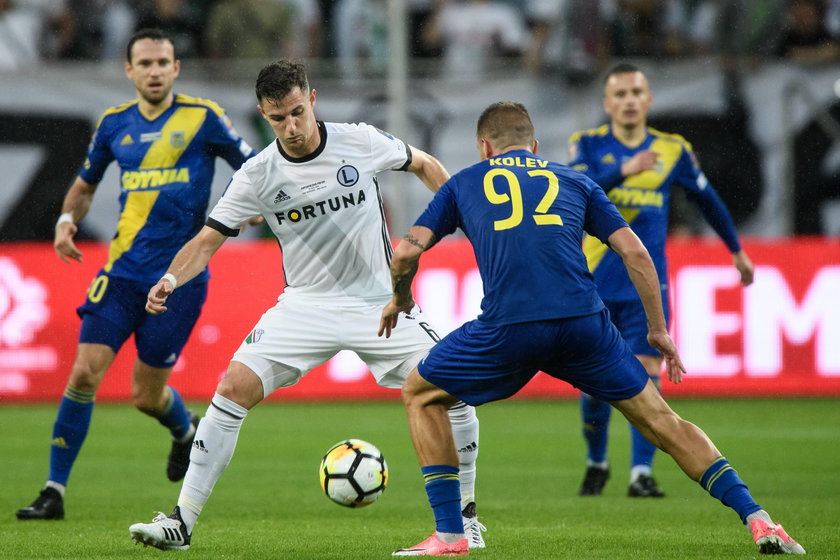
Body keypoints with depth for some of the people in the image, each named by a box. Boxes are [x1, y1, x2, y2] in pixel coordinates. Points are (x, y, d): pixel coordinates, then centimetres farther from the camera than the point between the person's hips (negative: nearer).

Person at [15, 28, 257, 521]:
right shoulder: (114, 125, 8)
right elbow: (85, 184, 22)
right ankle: (55, 491, -3)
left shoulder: (203, 118, -3)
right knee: (85, 372, -11)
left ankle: (186, 432, 39)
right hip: (123, 271, 3)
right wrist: (67, 220, 3)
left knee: (146, 395, 2)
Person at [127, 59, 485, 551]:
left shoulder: (361, 142, -9)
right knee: (234, 387, -16)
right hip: (306, 304, 0)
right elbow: (209, 239, -7)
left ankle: (464, 514, 7)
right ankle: (182, 522, -10)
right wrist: (171, 279, -25)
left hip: (379, 302, 0)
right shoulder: (259, 175, -8)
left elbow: (424, 165, 9)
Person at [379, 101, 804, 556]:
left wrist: (399, 299, 34)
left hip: (508, 327, -2)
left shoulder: (464, 183, 23)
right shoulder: (573, 181, 25)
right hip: (583, 322, 2)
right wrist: (658, 331, 22)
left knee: (420, 395, 22)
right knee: (657, 419, 14)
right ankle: (757, 520, 3)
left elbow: (407, 251, 14)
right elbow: (634, 252, 15)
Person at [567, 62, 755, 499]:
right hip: (595, 282, 0)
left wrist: (737, 250, 28)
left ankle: (641, 471, -12)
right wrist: (624, 170, -33)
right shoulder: (588, 145, 0)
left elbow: (707, 198, 19)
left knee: (645, 374, -12)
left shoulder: (674, 150, 5)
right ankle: (597, 463, 26)